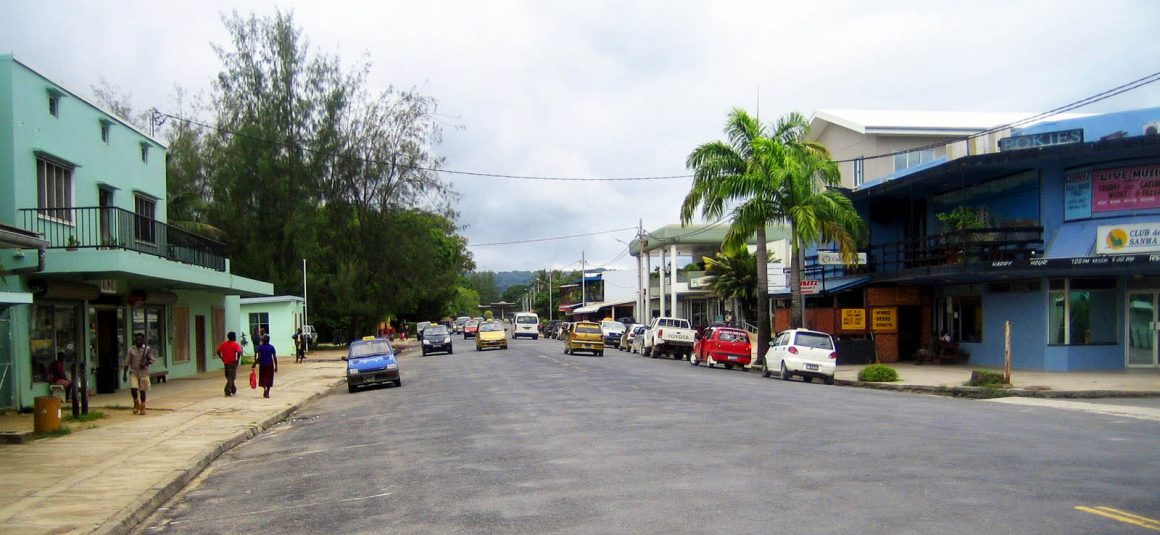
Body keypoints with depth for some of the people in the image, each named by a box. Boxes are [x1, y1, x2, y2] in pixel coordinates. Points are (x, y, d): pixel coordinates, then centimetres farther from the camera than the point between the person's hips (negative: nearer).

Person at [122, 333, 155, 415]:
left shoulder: (147, 349, 0)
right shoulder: (131, 350, 2)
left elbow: (152, 359, 0)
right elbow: (127, 363, 4)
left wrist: (145, 363, -20)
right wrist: (124, 374, 1)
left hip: (143, 372, 0)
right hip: (133, 372, 0)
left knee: (142, 390, 4)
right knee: (133, 389, -14)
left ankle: (142, 408, 16)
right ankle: (136, 404, 12)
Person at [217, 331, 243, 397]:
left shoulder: (223, 344, 6)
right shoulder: (236, 344, -10)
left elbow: (218, 352, 5)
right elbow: (239, 353, -23)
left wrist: (222, 359, 9)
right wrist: (238, 359, -10)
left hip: (226, 363, 5)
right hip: (233, 363, -5)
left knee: (229, 377, 19)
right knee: (231, 377, 0)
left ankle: (233, 390, 30)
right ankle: (228, 392, -5)